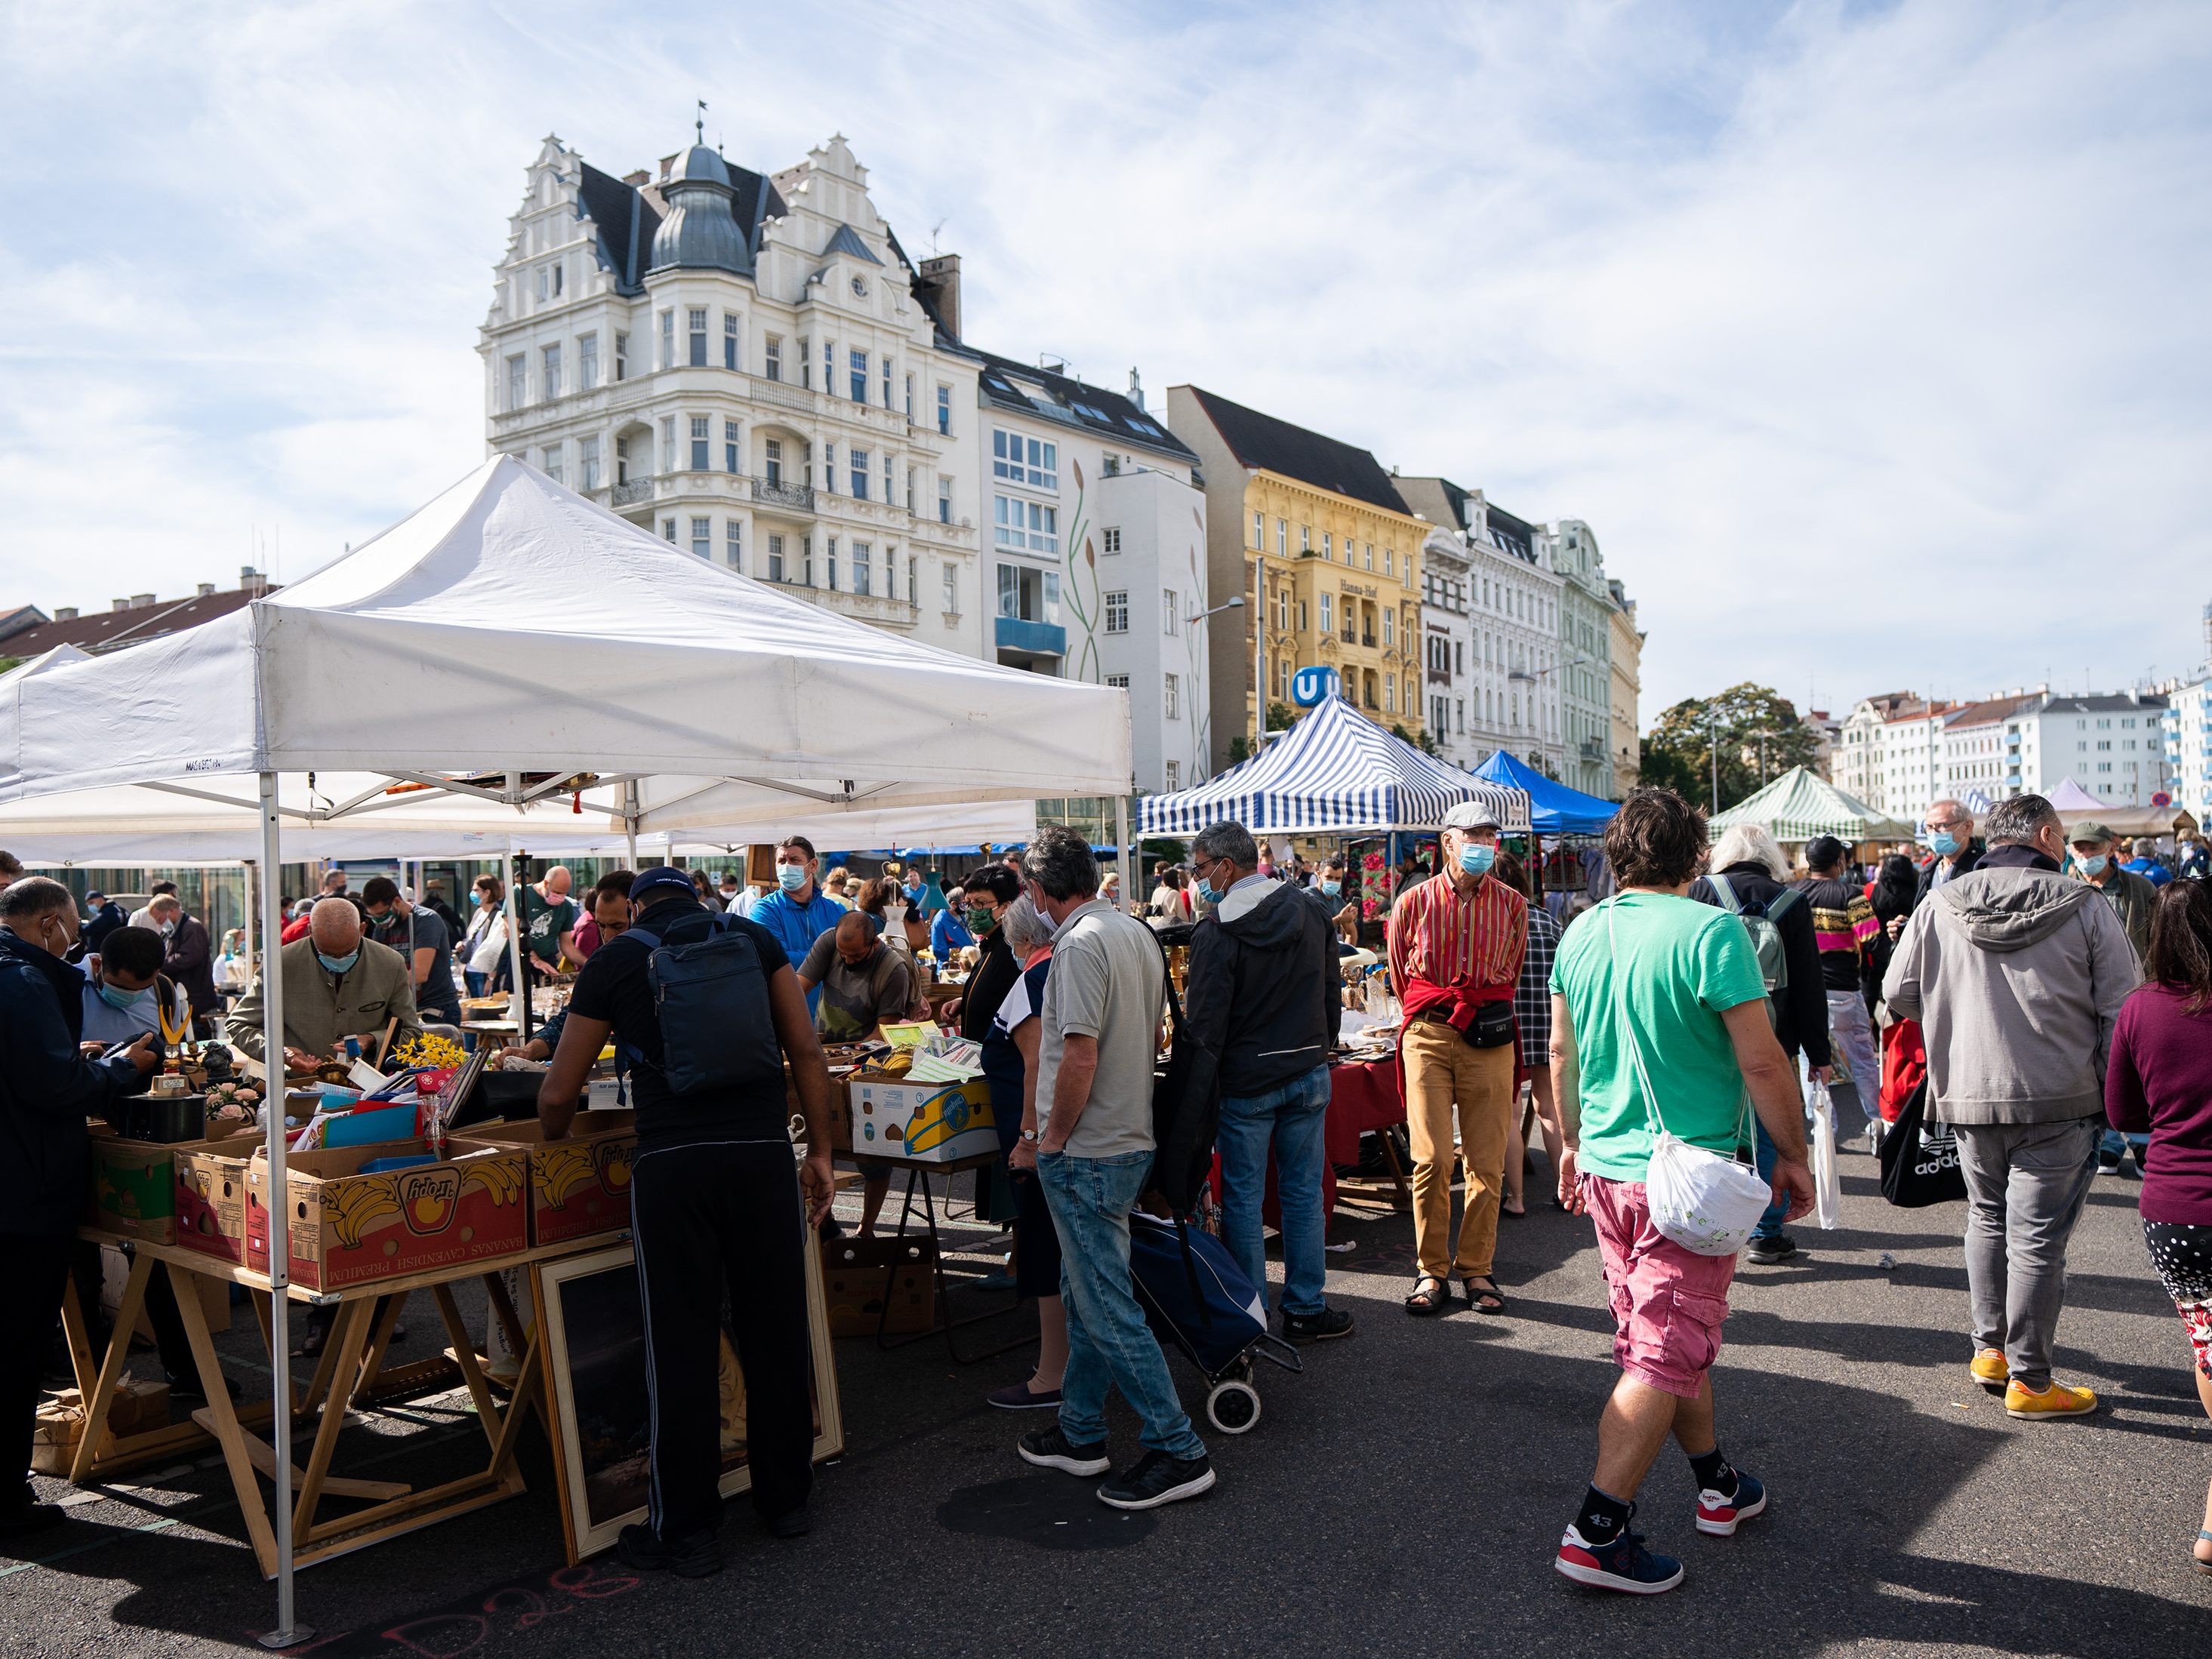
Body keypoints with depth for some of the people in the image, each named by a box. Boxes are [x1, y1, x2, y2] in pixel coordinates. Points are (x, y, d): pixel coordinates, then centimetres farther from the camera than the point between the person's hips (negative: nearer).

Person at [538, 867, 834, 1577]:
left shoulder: (614, 960, 8)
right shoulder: (754, 938, 12)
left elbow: (557, 1095, 9)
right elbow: (806, 1051, 5)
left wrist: (553, 1146, 29)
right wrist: (820, 1150, 10)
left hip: (671, 1164, -2)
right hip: (764, 1152, 2)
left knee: (681, 1345, 6)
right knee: (776, 1330, 13)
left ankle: (684, 1531, 16)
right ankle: (785, 1497, 29)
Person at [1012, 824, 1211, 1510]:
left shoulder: (1081, 945, -19)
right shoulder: (1139, 933, 10)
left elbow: (1080, 1053, -24)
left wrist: (1051, 1139, -13)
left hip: (1087, 1153, -10)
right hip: (1131, 1139, 10)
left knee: (1107, 1308, -3)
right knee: (1085, 1293, 19)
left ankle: (1178, 1451, 3)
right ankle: (1079, 1434, 29)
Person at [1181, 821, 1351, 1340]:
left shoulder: (1216, 934, -15)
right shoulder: (1312, 913, 3)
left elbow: (1203, 1025, -15)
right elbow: (1332, 991, 13)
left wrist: (1194, 1098, -10)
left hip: (1245, 1082, -5)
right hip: (1309, 1073, 5)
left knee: (1243, 1199, 6)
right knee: (1303, 1193, 12)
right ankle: (1306, 1310, 19)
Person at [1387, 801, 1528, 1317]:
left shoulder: (1512, 905, 7)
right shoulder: (1413, 903, 4)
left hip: (1490, 1038, 1)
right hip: (1427, 1035, -1)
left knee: (1487, 1163, 2)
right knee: (1431, 1160, -5)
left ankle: (1477, 1269, 15)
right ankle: (1432, 1270, 8)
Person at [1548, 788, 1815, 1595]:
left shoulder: (1580, 934, 3)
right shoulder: (1710, 932, -16)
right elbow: (1762, 1061, -15)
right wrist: (1793, 1157, -1)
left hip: (1605, 1170, 7)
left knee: (1663, 1336, 20)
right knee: (1665, 1356, 0)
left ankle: (1717, 1484, 37)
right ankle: (1596, 1532, 0)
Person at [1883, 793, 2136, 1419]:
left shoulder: (1940, 906, 0)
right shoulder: (2083, 908, -6)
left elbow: (1899, 993, 6)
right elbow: (2120, 1011, -4)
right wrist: (2115, 1098, 6)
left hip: (1969, 1096, 3)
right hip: (2059, 1100, -3)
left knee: (1986, 1219, 21)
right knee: (2037, 1238, 3)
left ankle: (1990, 1348, 27)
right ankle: (2030, 1380, 12)